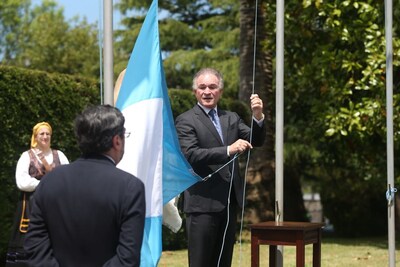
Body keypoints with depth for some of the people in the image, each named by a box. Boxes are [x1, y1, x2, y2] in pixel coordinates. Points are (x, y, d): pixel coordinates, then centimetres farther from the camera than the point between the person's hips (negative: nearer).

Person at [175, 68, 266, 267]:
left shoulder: (231, 118, 15)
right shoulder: (185, 121, -4)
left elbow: (255, 141, 5)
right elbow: (190, 155, -17)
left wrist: (258, 117, -14)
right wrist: (228, 150, -26)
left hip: (229, 203, 6)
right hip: (202, 203, -6)